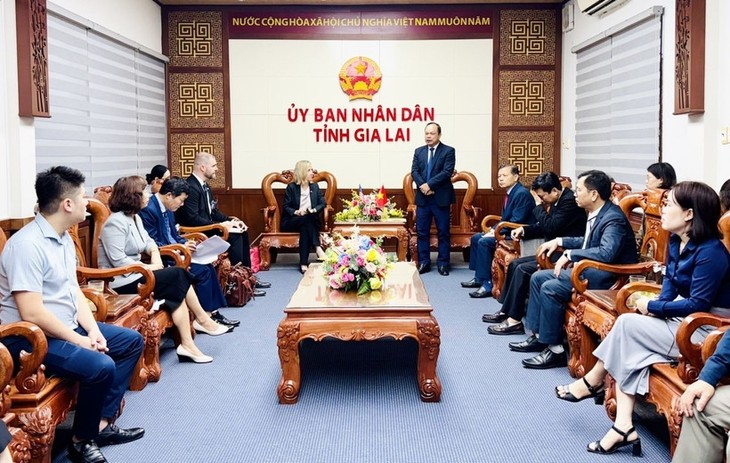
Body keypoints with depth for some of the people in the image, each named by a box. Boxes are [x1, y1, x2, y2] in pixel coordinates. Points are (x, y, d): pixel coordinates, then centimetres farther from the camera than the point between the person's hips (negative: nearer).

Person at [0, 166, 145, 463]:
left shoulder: (64, 238, 7)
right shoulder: (27, 244, -23)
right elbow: (32, 314, -27)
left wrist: (93, 329, -4)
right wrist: (79, 340, -19)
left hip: (67, 326, 10)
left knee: (132, 341, 11)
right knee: (101, 366, -29)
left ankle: (102, 424, 8)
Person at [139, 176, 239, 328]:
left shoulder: (167, 208, 9)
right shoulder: (149, 210, -20)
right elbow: (152, 244, -22)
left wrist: (186, 243, 0)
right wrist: (181, 247, -20)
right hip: (162, 259, -9)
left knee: (208, 266, -3)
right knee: (202, 271, -15)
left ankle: (213, 311, 0)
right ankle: (204, 317, -2)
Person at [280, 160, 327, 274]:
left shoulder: (315, 186, 13)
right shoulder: (291, 187, 1)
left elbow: (322, 203, 7)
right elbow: (286, 207, -2)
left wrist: (314, 210, -13)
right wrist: (296, 212, -22)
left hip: (311, 221, 2)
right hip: (292, 221, -2)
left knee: (304, 228, -34)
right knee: (306, 218, -35)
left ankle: (303, 264, -41)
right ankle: (318, 248, -45)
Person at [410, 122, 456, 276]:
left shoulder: (448, 151, -1)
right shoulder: (418, 151, 12)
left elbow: (447, 172, -12)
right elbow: (414, 171, 4)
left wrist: (429, 185, -17)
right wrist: (422, 186, -14)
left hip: (441, 198, -3)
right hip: (422, 198, 4)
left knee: (443, 232, 2)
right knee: (422, 232, 5)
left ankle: (443, 263, 10)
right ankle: (424, 262, 13)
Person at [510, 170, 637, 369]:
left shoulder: (613, 218, -22)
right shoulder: (596, 213, 8)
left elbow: (606, 252, -37)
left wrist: (570, 254, -30)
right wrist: (559, 241, 16)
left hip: (606, 276, -11)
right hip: (590, 269, 11)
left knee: (551, 288, -23)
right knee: (538, 277, 6)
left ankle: (555, 350, -12)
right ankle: (539, 336, 13)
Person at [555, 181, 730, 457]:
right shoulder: (677, 241, 5)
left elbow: (697, 304, -23)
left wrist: (653, 307, -15)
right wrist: (659, 305, -6)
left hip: (704, 330, -8)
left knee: (627, 324, -17)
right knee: (629, 350, -14)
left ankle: (592, 382, 5)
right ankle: (623, 427, -18)